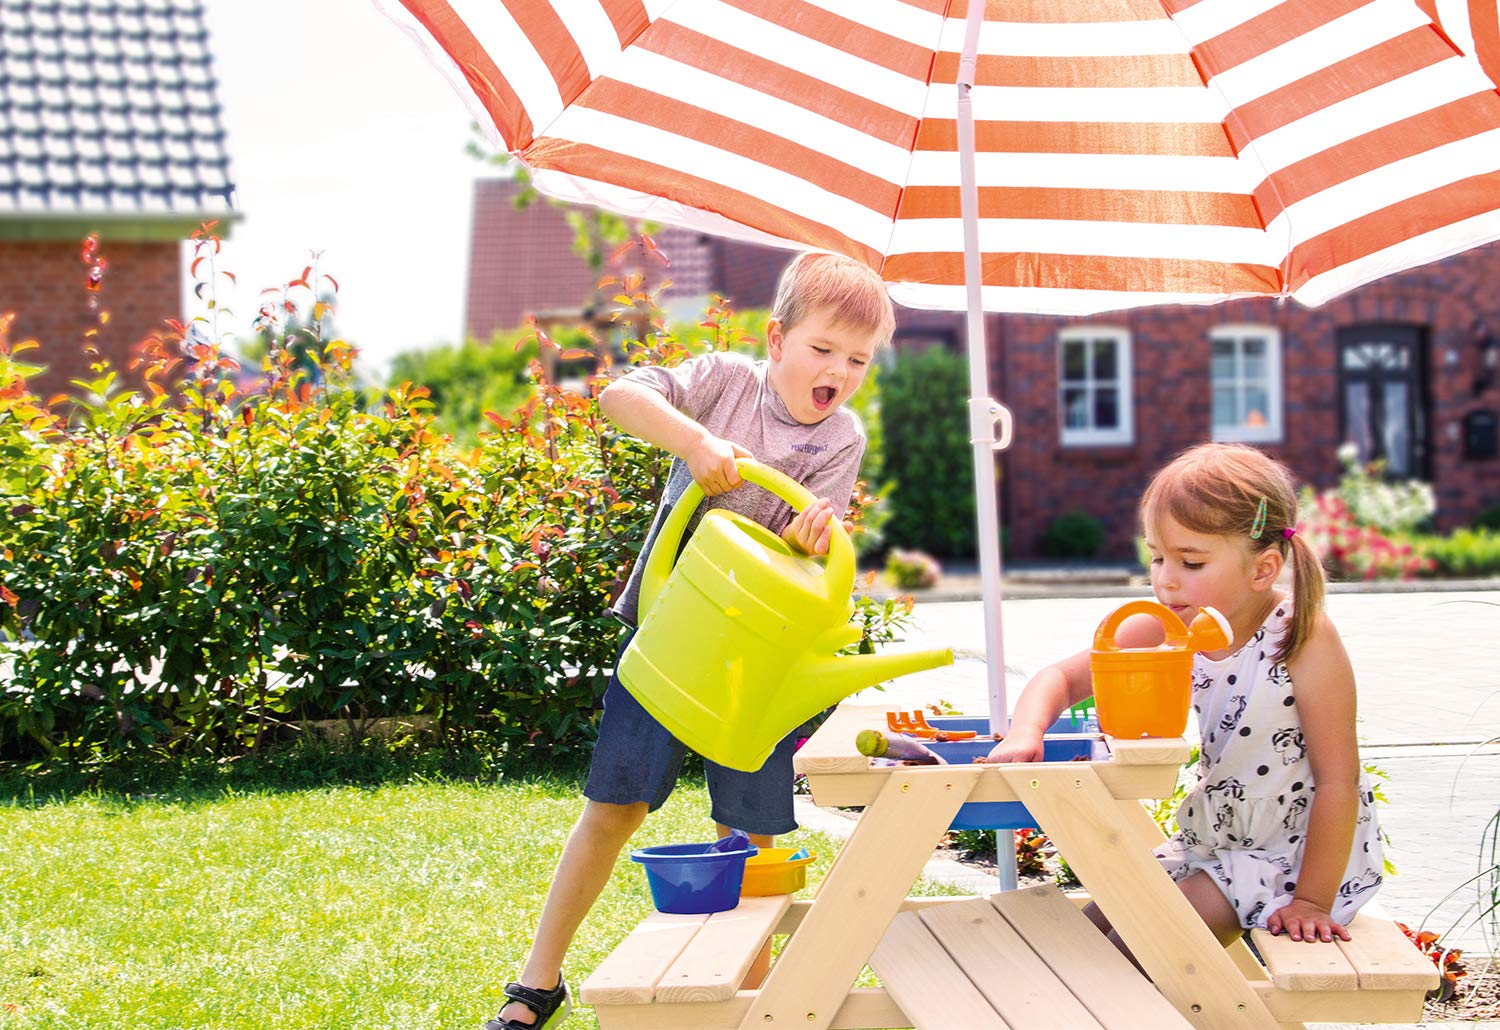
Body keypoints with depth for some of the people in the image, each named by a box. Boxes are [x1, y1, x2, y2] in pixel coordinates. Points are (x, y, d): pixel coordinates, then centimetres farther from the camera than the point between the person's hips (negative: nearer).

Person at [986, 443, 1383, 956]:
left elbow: (1337, 781, -22)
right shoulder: (1167, 628, -10)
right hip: (1216, 835, 7)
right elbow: (1061, 678, -2)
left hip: (1306, 850, -6)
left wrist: (1312, 901, -22)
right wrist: (1025, 733, -25)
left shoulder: (1302, 636, -26)